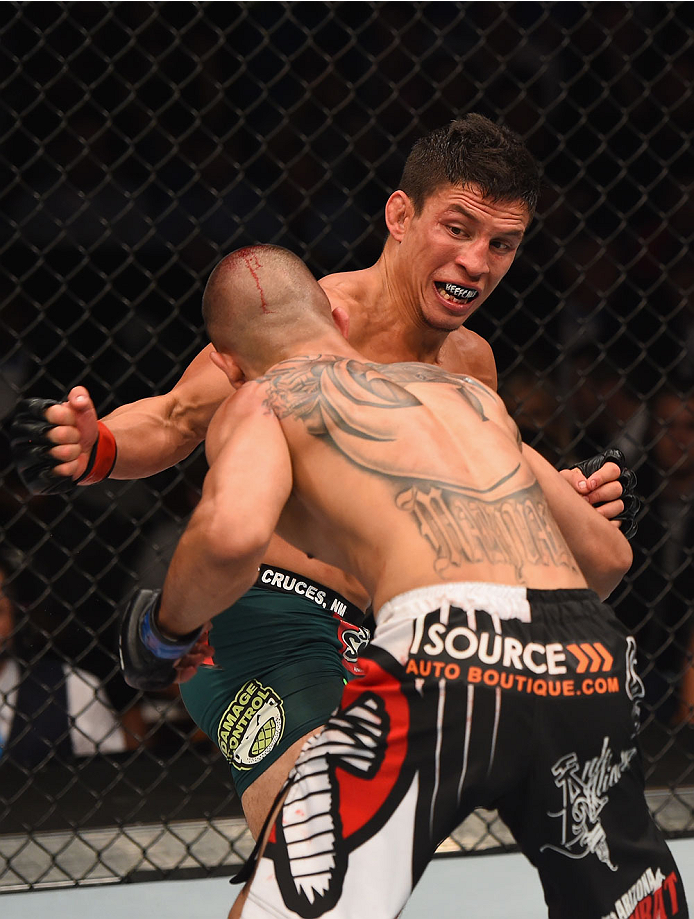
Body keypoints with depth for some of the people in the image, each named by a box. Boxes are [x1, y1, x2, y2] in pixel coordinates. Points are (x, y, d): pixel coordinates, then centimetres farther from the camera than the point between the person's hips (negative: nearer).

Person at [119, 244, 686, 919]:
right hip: (592, 661, 5)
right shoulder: (470, 392, 31)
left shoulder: (262, 399, 16)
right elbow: (607, 554, 36)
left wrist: (165, 625, 11)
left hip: (447, 660, -5)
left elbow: (231, 535, -7)